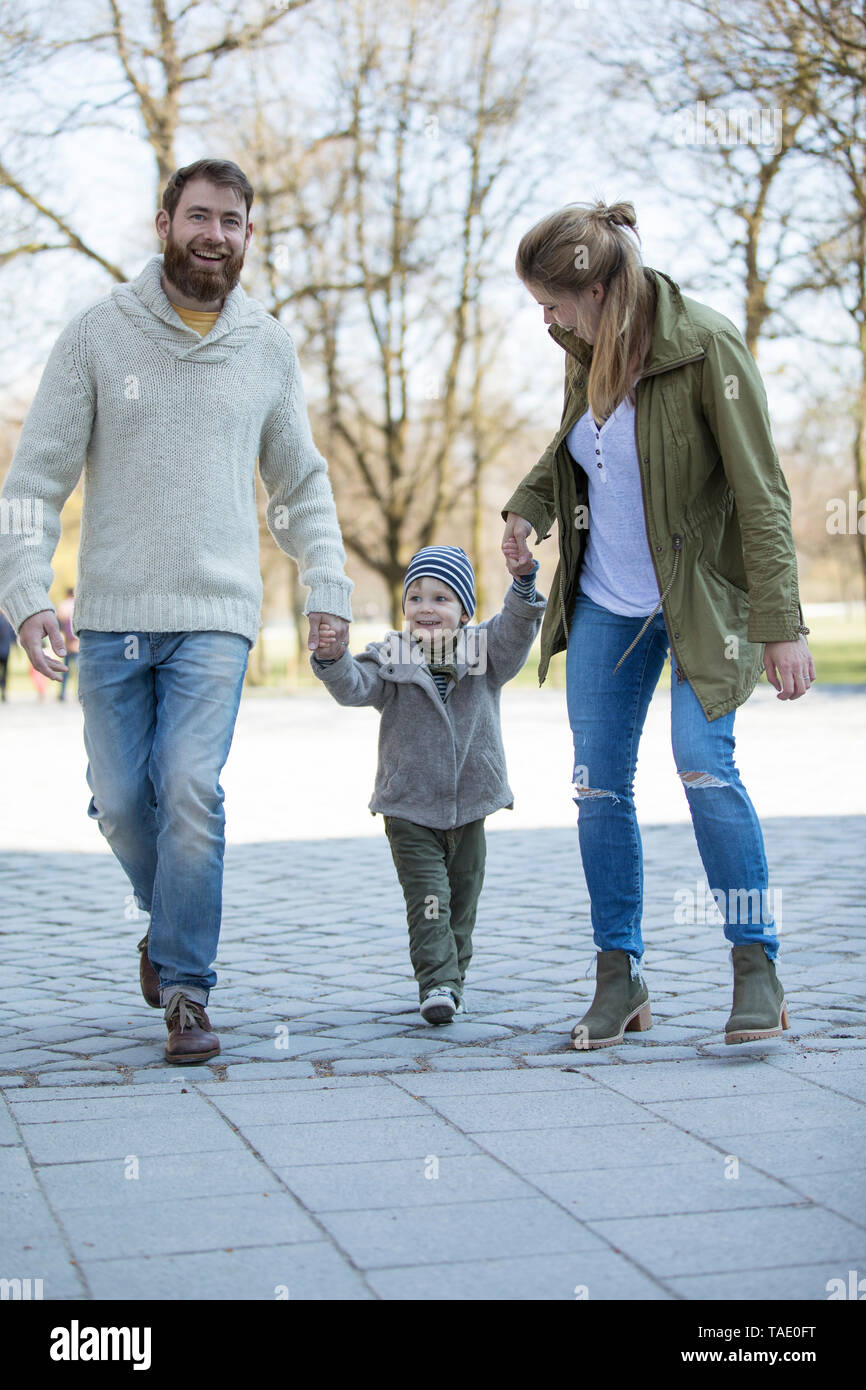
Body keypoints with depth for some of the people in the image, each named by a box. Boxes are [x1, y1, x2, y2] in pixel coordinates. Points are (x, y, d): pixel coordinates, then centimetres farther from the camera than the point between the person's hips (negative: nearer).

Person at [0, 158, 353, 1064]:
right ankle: (170, 922, 34)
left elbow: (301, 484, 18)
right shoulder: (99, 334, 1)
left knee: (191, 791, -14)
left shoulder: (268, 348, 8)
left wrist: (328, 588, 7)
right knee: (122, 804, 4)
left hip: (216, 617, 0)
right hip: (112, 616, 0)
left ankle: (185, 992, -3)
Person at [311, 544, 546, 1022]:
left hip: (469, 803, 2)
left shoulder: (484, 650, -1)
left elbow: (516, 629, -17)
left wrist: (523, 580, -35)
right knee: (427, 897, -11)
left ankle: (452, 975, 29)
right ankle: (437, 982, -12)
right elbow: (355, 686, -18)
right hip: (410, 807, -2)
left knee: (462, 900, 13)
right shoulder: (391, 658, -4)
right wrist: (332, 659, -40)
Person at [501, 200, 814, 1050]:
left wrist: (781, 628, -21)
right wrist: (528, 507, 2)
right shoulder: (585, 353, 1)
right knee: (598, 786, 2)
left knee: (703, 763, -20)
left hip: (700, 599, -6)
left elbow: (762, 493, -18)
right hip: (603, 602, 6)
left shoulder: (706, 347, -18)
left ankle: (757, 964, -4)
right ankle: (619, 975, 13)